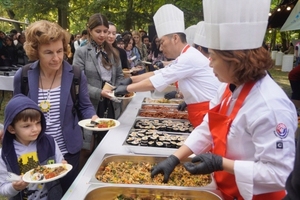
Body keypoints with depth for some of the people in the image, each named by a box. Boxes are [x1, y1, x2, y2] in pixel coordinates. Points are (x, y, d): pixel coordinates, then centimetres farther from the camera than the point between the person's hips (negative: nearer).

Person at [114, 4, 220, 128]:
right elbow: (157, 74, 16)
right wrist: (131, 79, 5)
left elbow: (155, 82, -18)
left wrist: (127, 89, -9)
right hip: (203, 114, 9)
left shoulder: (190, 58, -18)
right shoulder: (185, 57, 13)